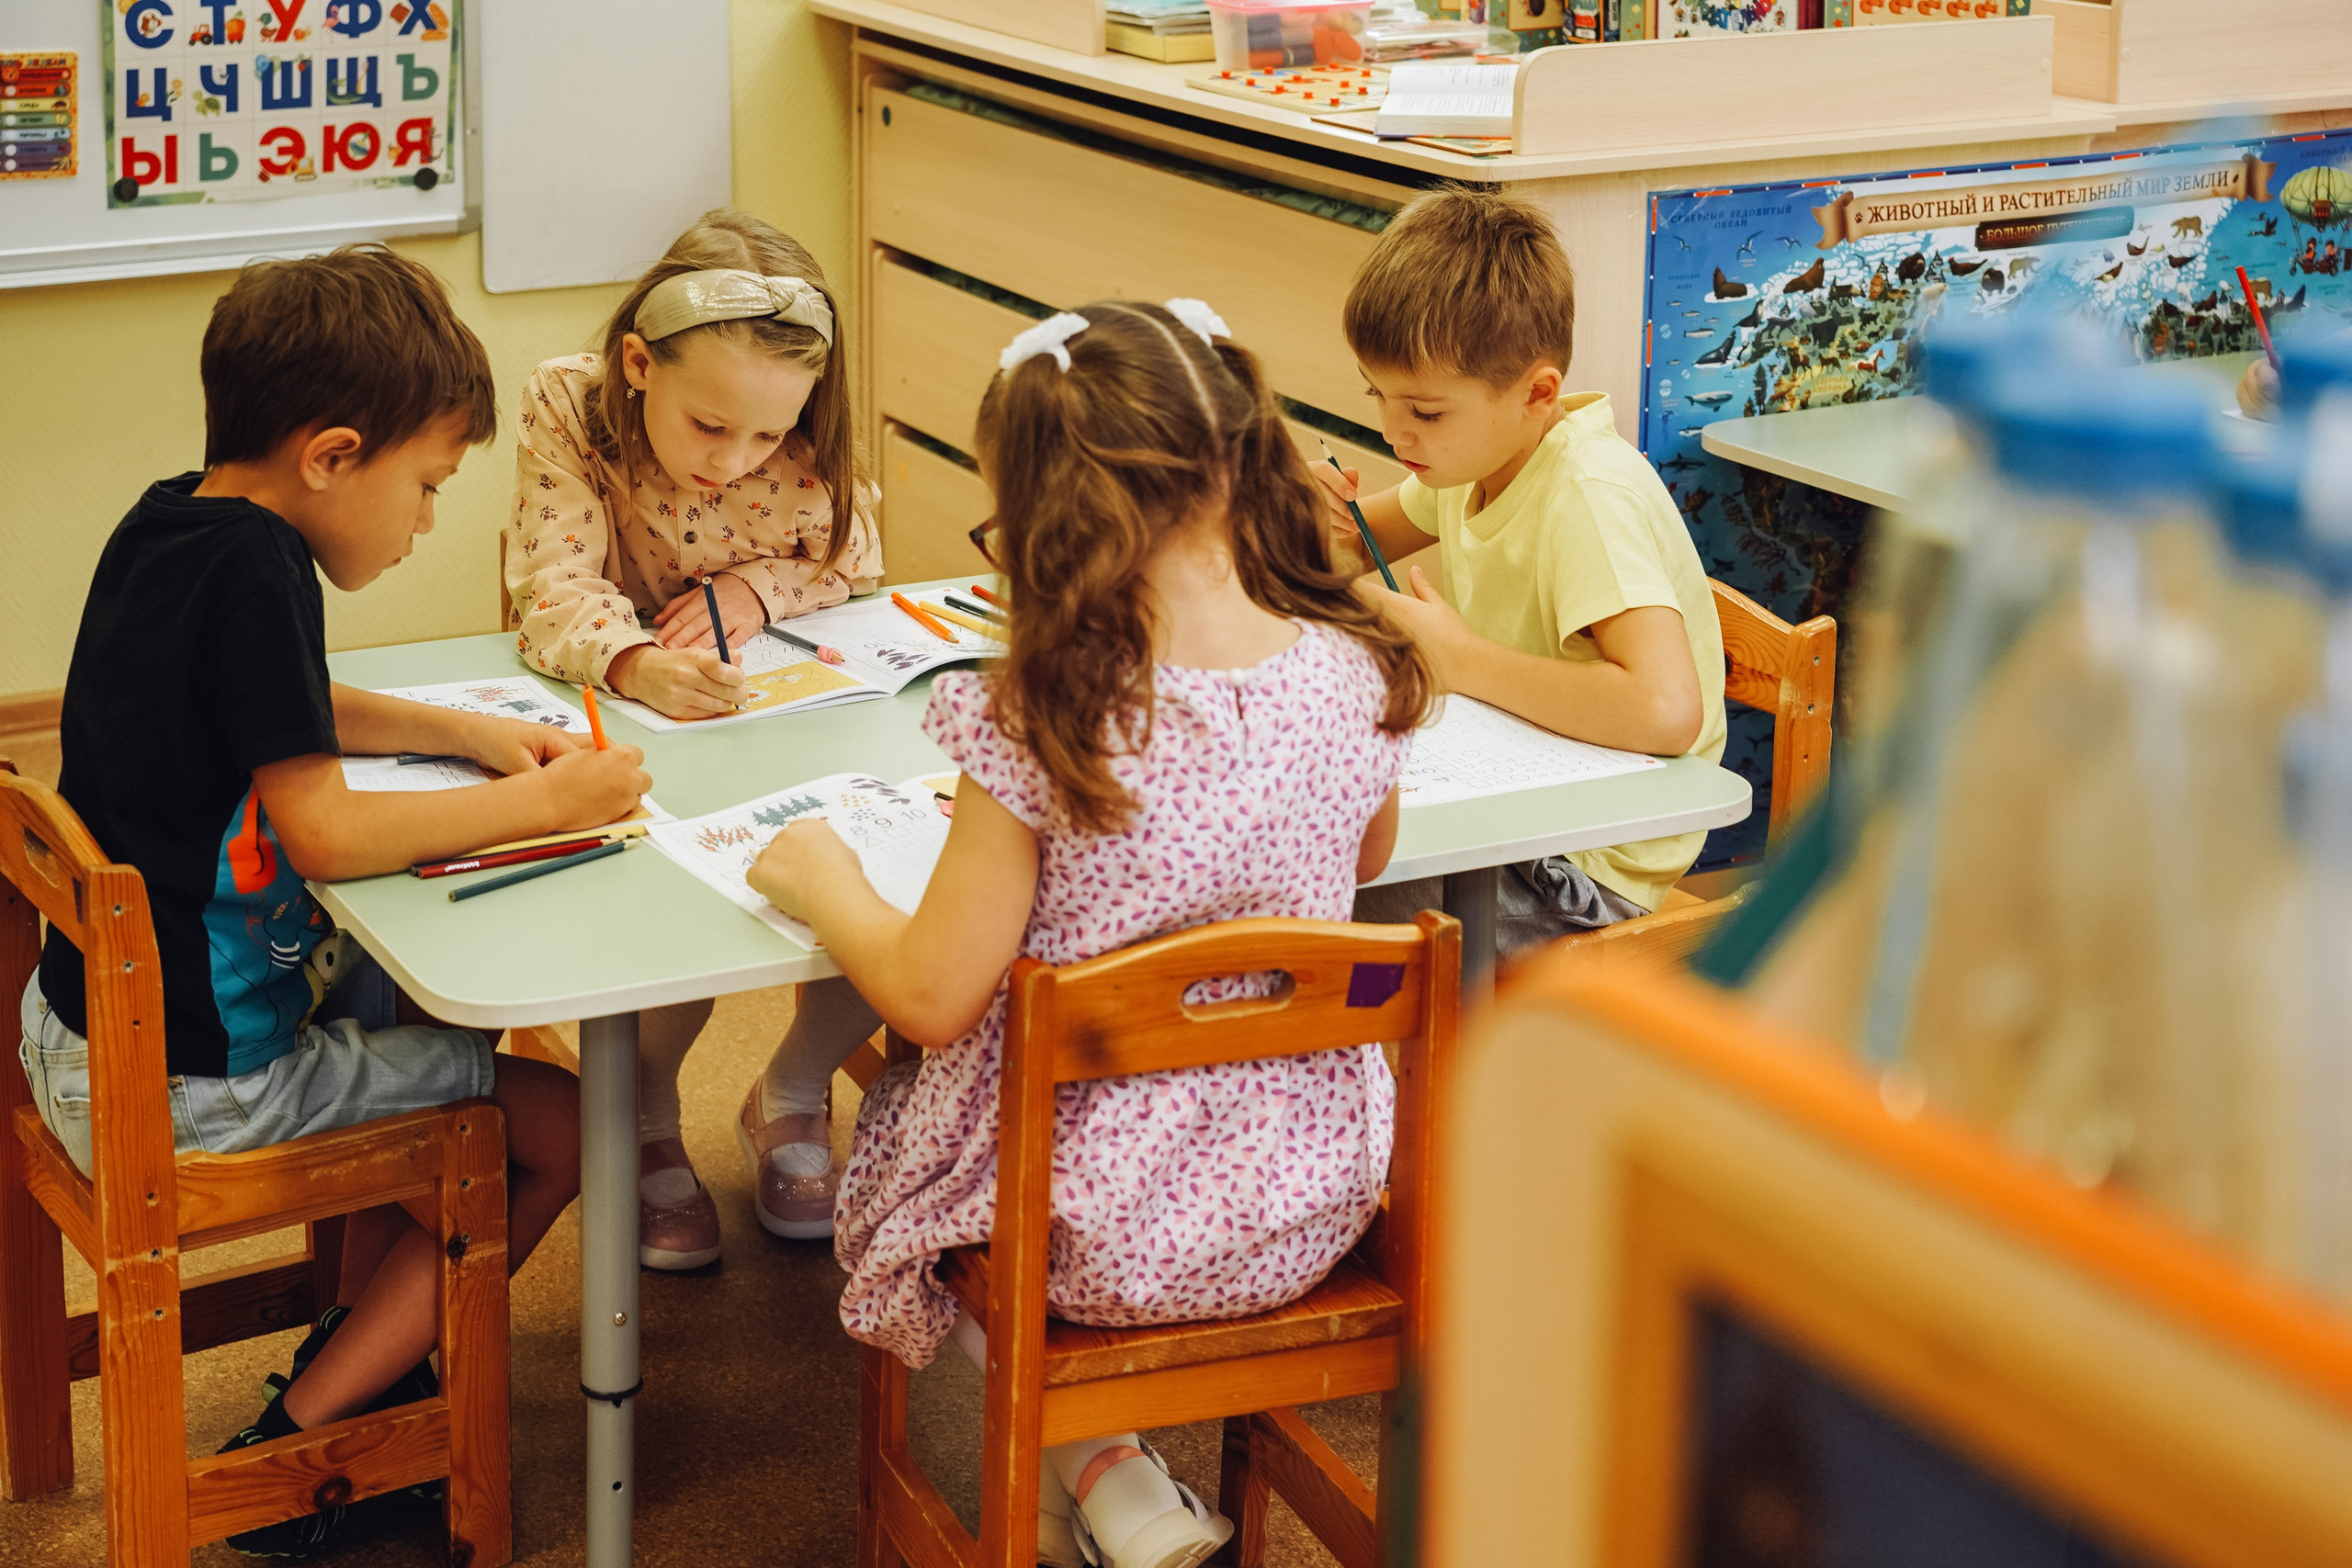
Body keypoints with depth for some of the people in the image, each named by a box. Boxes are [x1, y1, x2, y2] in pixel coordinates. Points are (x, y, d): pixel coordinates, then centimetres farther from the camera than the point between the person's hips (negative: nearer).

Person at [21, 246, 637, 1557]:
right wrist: (543, 805, -16)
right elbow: (326, 832, -25)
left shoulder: (166, 527, 5)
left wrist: (459, 734, 11)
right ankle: (291, 1451, 6)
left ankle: (360, 1351, 31)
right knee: (557, 1125, 1)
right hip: (184, 1087, -10)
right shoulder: (256, 567, -23)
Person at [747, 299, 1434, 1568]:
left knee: (885, 1150, 27)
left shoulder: (1041, 728, -25)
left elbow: (931, 998, -18)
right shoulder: (1360, 677, -11)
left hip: (1097, 1230, -5)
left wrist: (821, 881, 0)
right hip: (1310, 1203, 5)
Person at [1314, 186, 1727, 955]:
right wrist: (1330, 521, -5)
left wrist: (1457, 656, -30)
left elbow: (1667, 711, -41)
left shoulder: (1589, 500, -26)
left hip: (1585, 871, -8)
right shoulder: (1481, 449, 0)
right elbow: (1373, 537, 21)